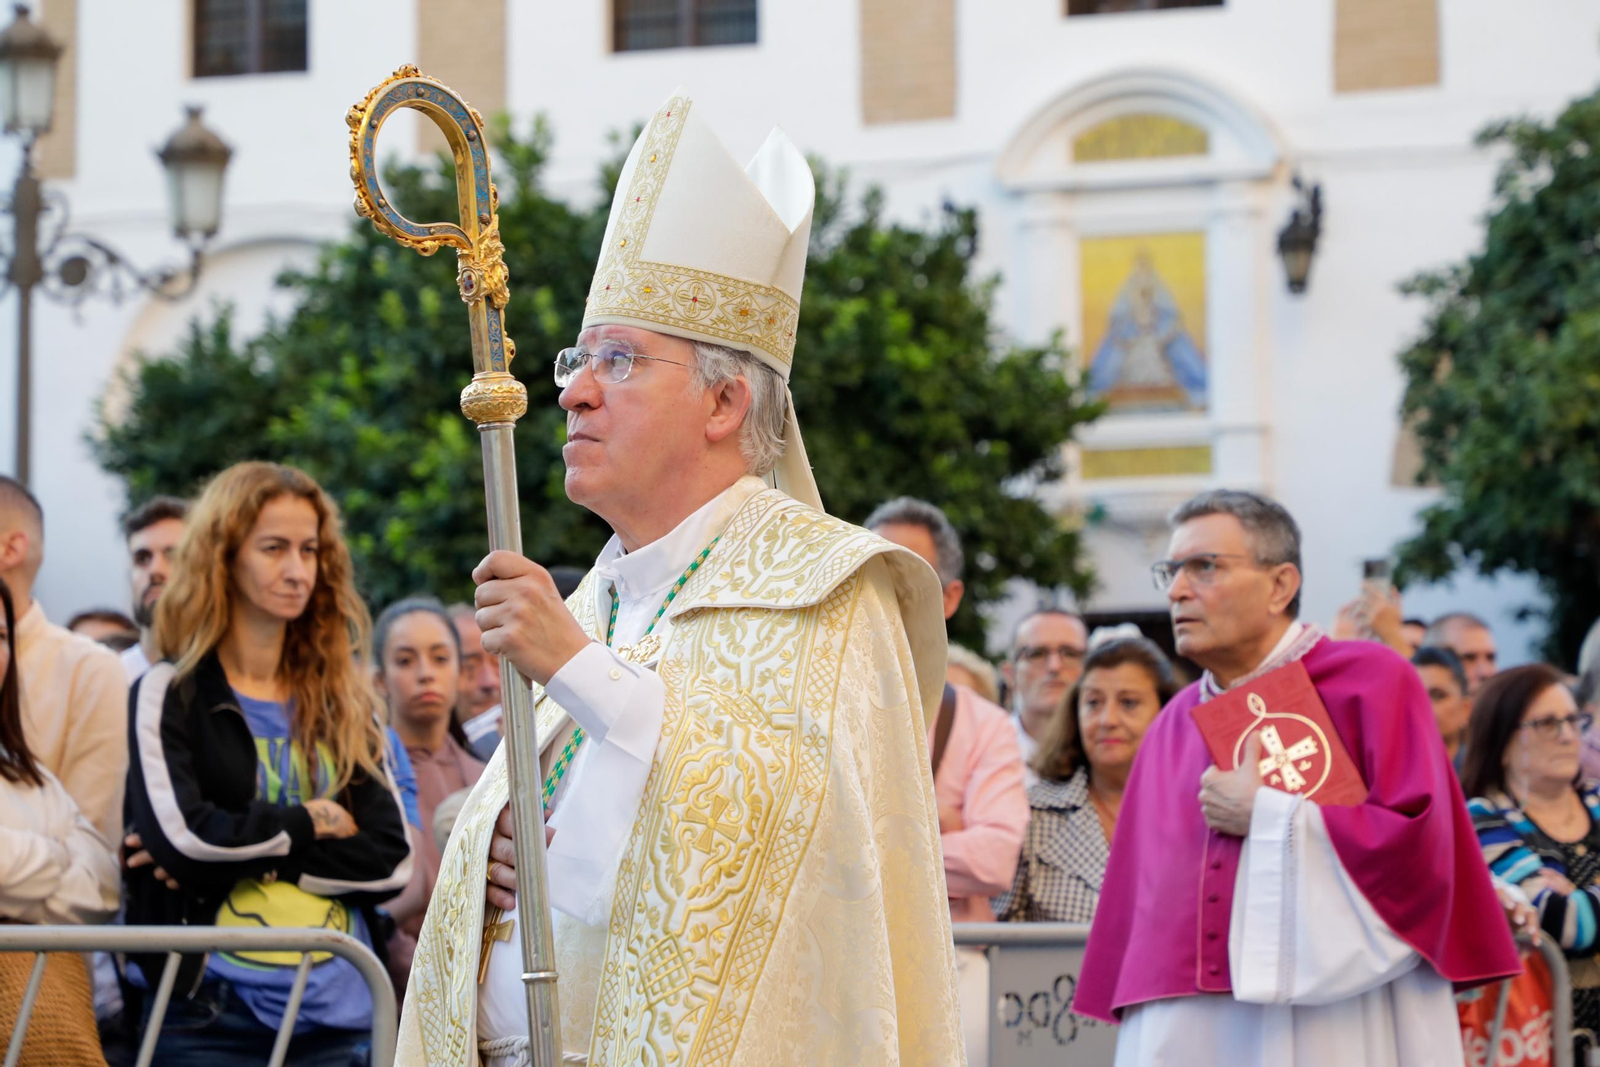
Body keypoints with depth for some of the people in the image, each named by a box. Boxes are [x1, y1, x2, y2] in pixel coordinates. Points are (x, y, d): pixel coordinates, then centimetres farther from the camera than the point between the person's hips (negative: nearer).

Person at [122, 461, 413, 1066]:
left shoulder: (344, 704, 12)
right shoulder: (170, 693, 0)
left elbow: (393, 862, 2)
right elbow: (178, 834, -16)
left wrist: (240, 853, -9)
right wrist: (315, 822, -3)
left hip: (334, 1017, 4)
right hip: (210, 1016, -4)